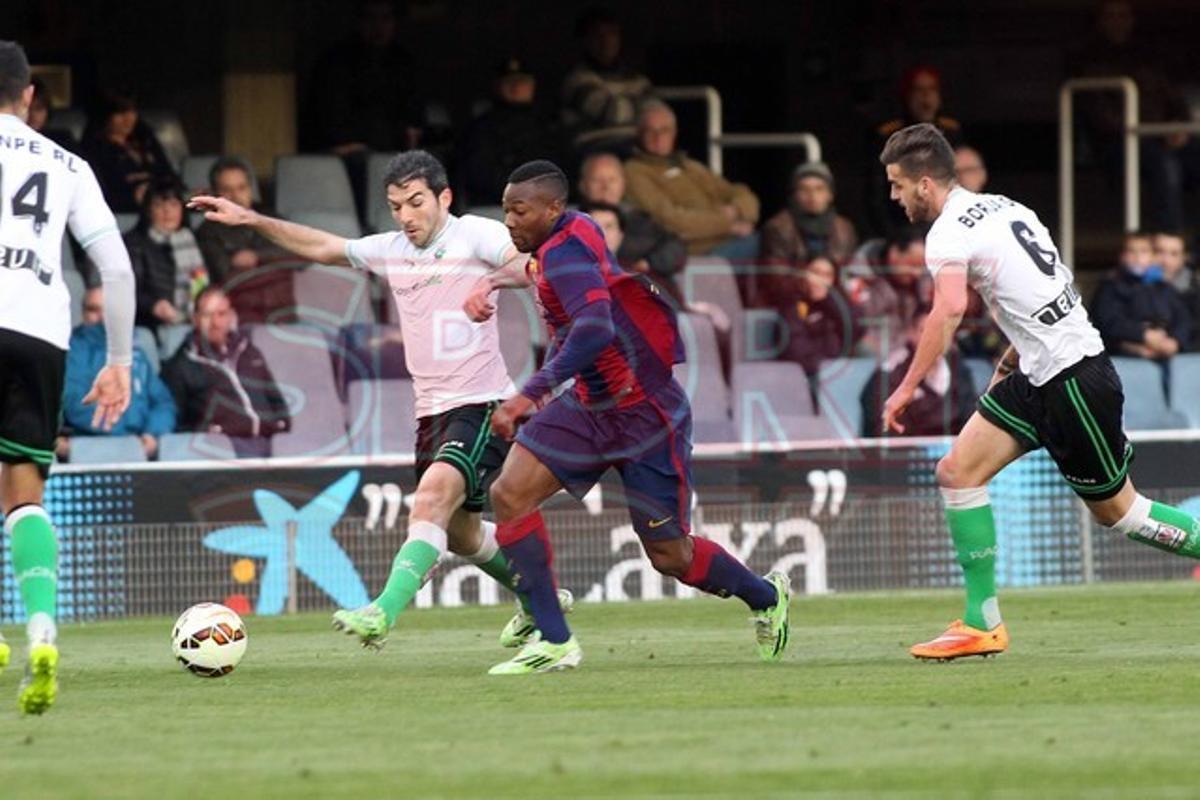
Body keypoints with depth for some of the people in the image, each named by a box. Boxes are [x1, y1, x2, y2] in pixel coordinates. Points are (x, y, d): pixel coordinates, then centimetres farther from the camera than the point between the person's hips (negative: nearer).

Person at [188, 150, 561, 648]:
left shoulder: (475, 236, -9)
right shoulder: (391, 250, 11)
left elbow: (529, 264, -26)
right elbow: (321, 247, 23)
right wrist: (251, 221, 18)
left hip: (481, 405, -8)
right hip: (432, 412, 8)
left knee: (432, 499, -28)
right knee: (460, 535, 18)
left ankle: (385, 612, -41)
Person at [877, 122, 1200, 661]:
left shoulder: (948, 234, -16)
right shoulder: (1001, 208, 12)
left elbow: (949, 309, -33)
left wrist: (907, 388, -30)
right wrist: (1009, 364, 21)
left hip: (1073, 380, -9)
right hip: (1038, 376, 9)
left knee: (1115, 511, 3)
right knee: (958, 472, 4)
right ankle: (981, 625, 3)